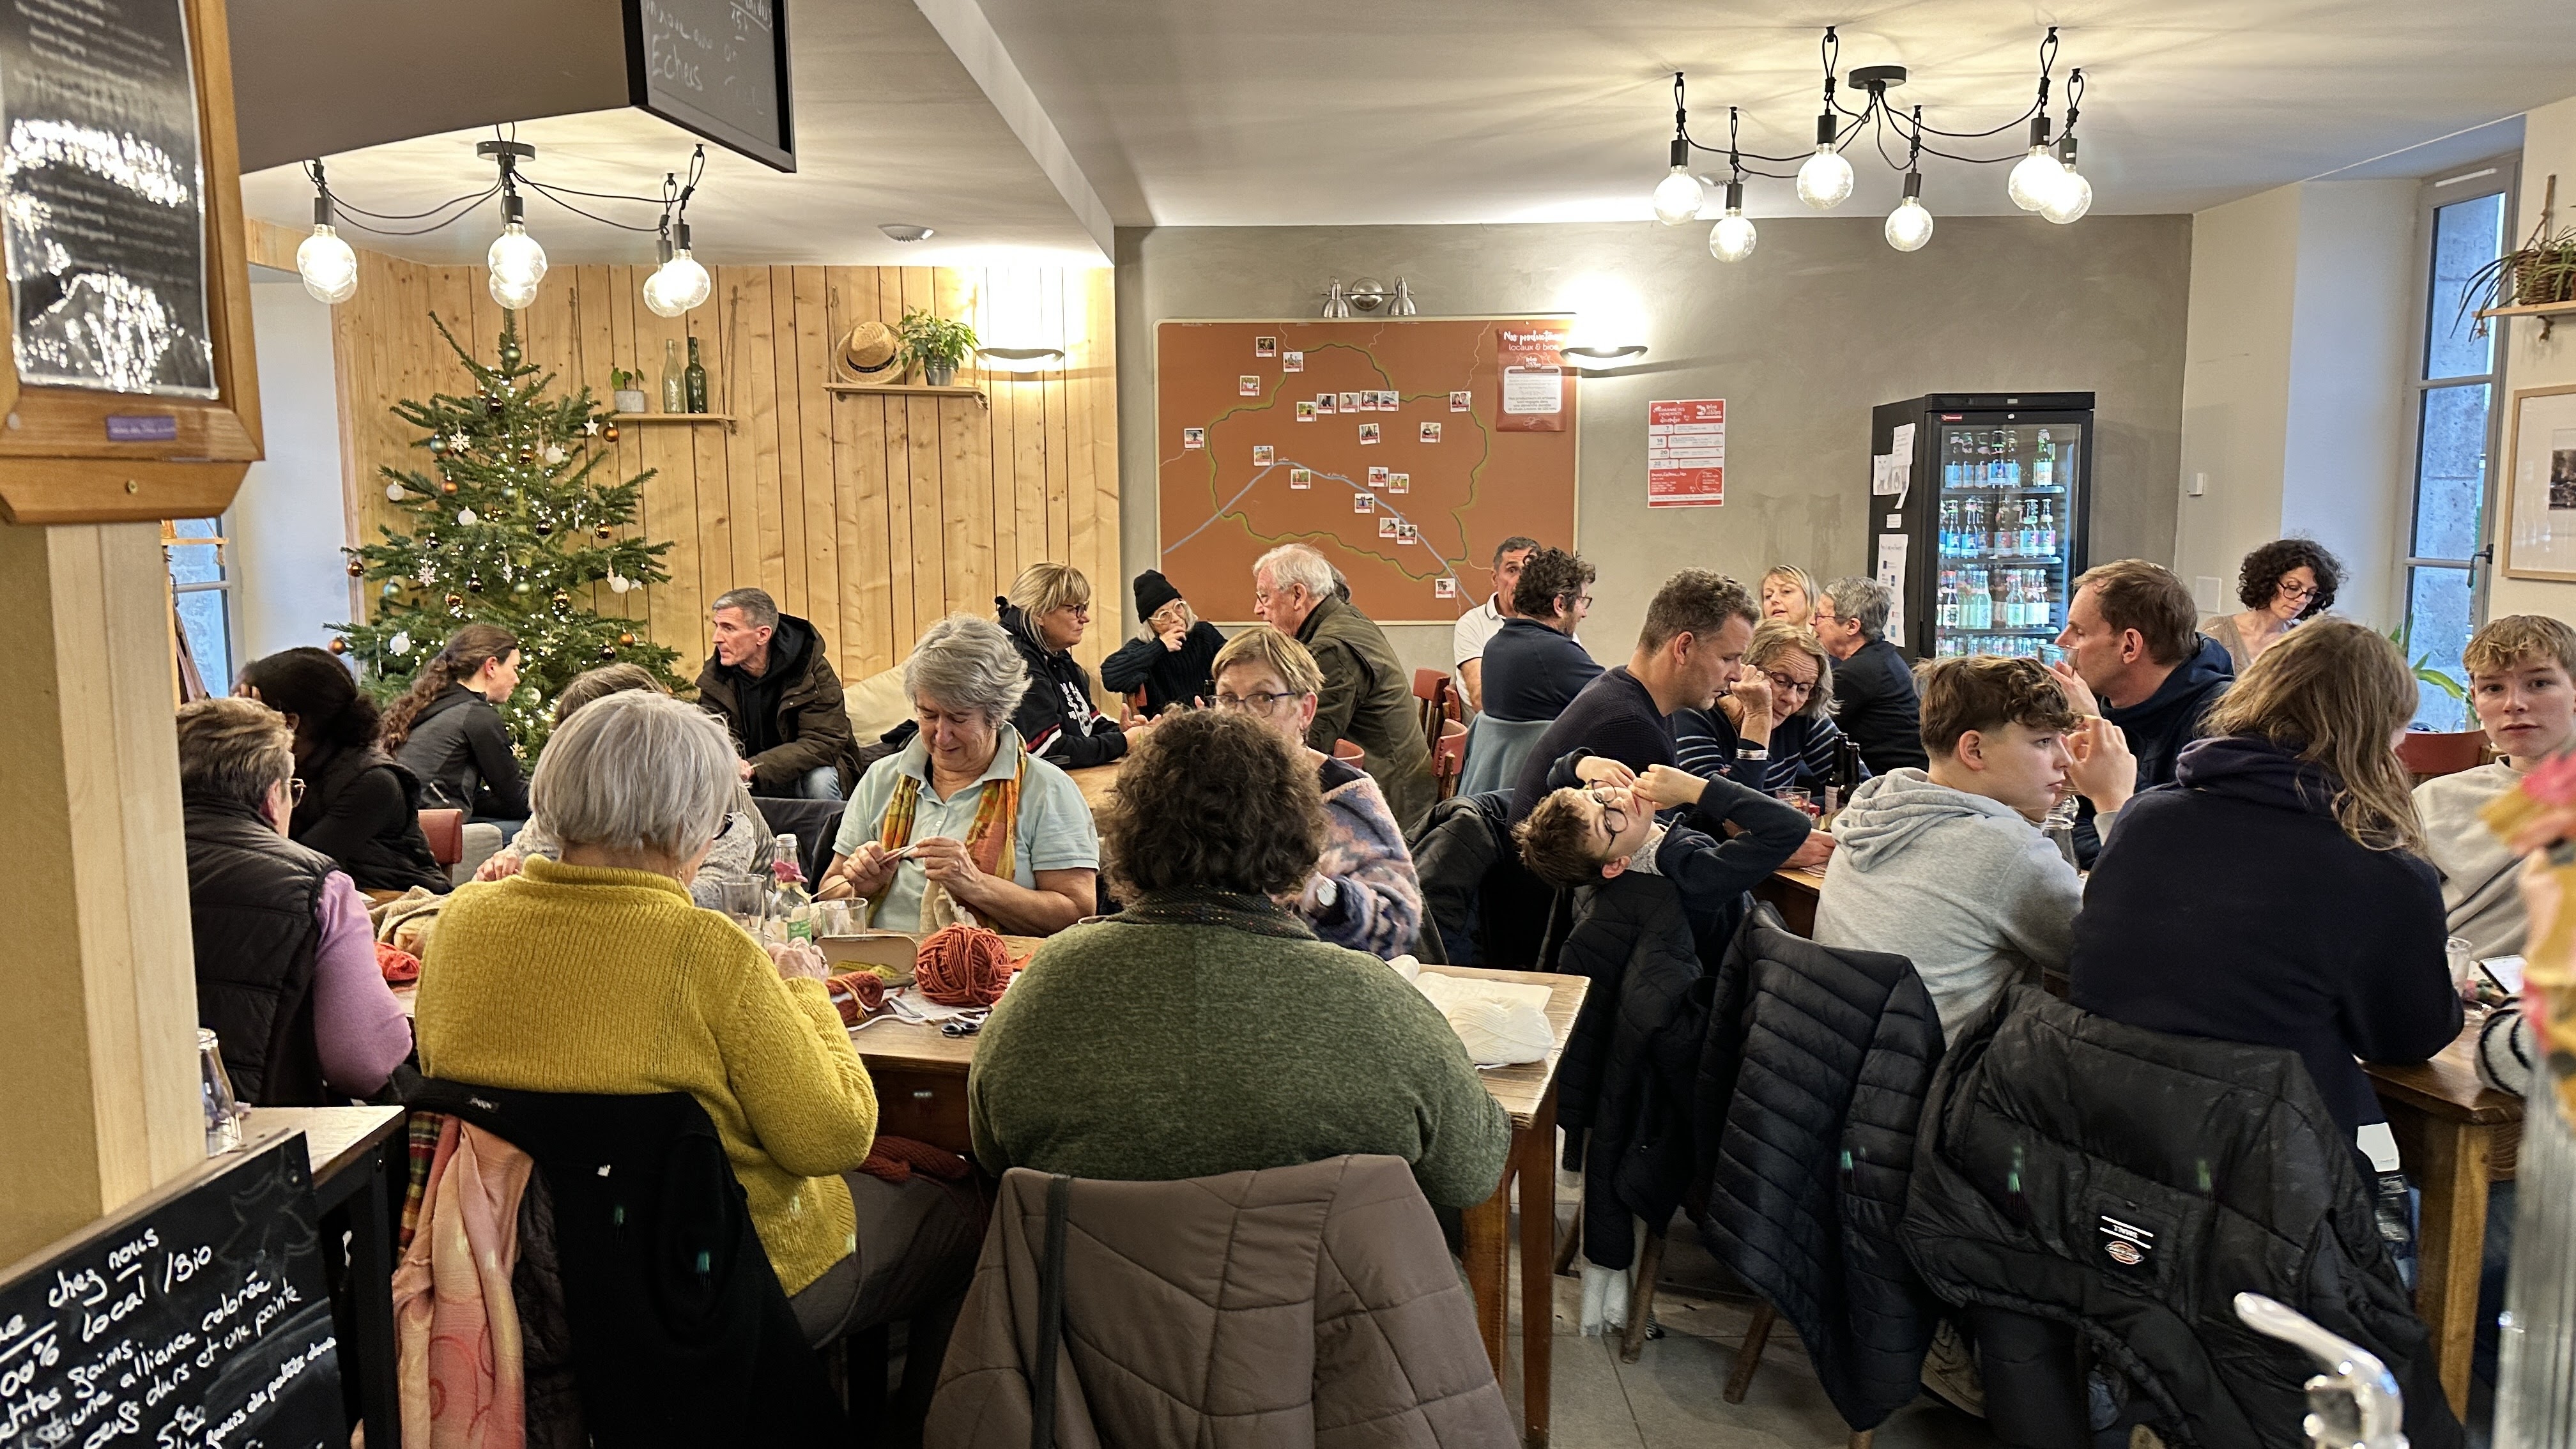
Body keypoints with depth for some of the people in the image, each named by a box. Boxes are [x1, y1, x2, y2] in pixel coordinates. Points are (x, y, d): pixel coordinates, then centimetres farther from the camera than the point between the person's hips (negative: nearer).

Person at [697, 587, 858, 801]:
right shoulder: (715, 675, -3)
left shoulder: (813, 671, -18)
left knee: (820, 780, -35)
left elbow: (823, 743, -25)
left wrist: (752, 769, -36)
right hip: (751, 785, 3)